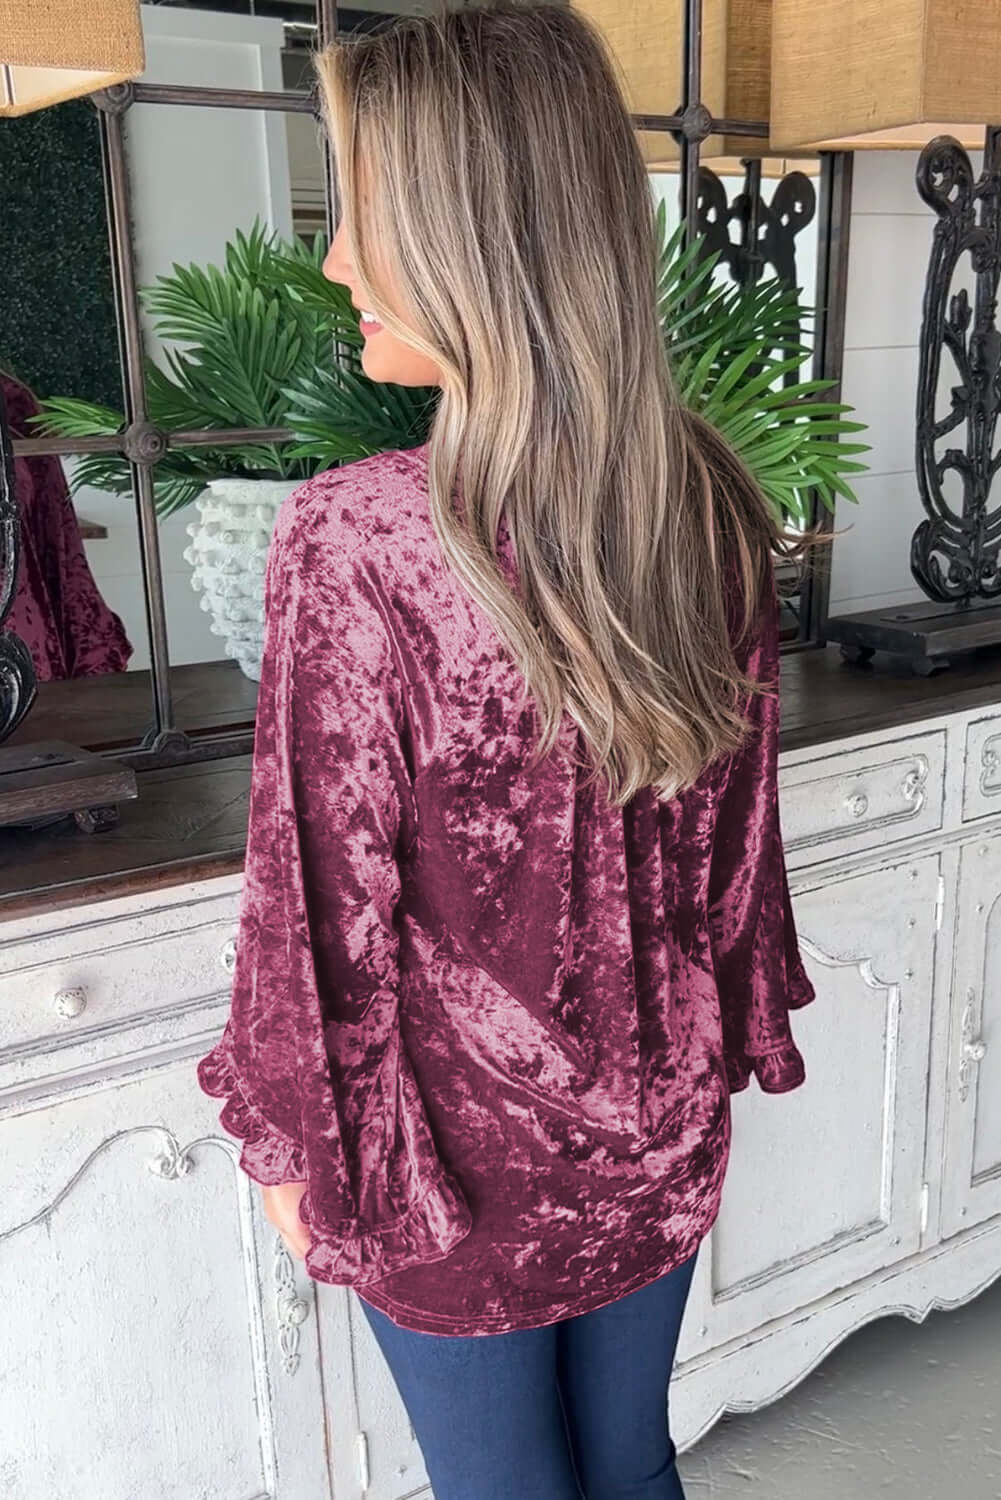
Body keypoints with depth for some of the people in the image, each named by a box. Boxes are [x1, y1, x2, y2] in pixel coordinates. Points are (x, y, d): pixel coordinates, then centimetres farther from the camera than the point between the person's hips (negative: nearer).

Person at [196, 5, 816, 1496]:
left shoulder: (354, 542, -27)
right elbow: (739, 821, 1)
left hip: (459, 1150, -4)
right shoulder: (713, 505, -10)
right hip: (661, 1128, 5)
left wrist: (288, 1140, -2)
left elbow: (325, 899, -19)